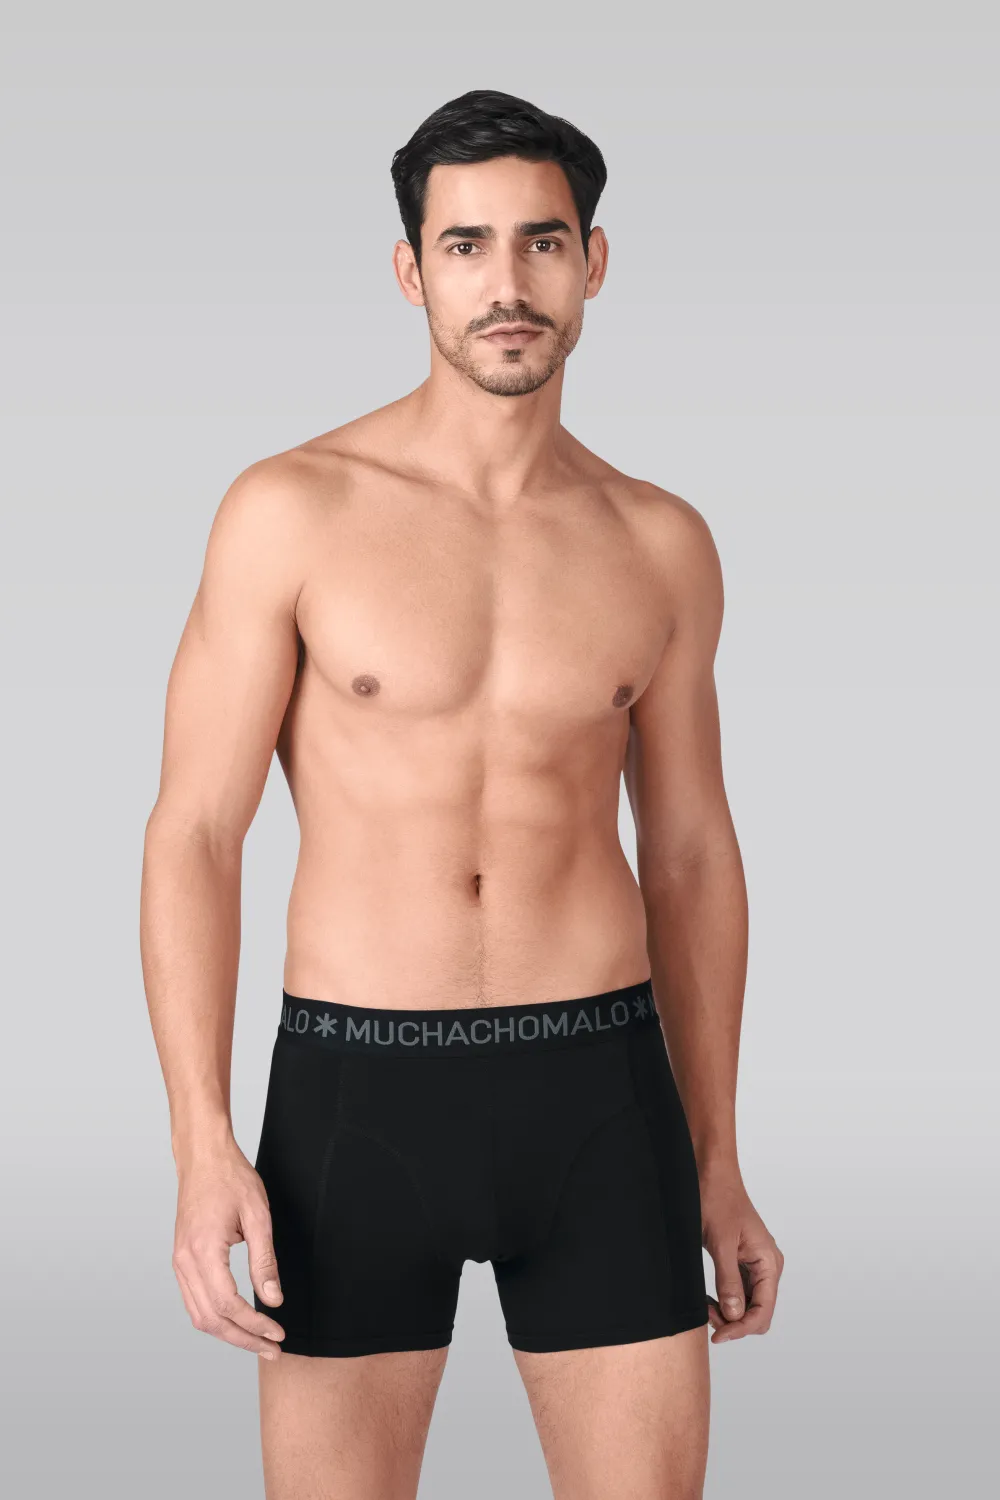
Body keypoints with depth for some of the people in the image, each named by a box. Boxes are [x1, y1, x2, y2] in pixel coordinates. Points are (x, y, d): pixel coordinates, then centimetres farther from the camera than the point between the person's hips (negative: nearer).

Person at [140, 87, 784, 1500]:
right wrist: (204, 1149, -14)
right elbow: (193, 834, -5)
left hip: (599, 1091, 2)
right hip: (356, 1094, -2)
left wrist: (718, 1162, 12)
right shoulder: (290, 511, -5)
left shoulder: (659, 543, 5)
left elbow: (691, 852, 12)